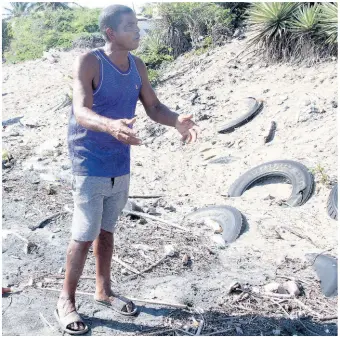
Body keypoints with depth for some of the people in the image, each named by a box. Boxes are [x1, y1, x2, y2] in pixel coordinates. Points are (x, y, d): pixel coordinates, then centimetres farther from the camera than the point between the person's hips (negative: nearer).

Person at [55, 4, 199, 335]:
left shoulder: (138, 66, 3)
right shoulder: (88, 62, -16)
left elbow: (154, 107, 4)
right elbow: (81, 112, -29)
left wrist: (177, 121, -18)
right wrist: (111, 126, -50)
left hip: (120, 164, 6)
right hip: (90, 164, -6)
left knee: (106, 229, 18)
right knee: (85, 235, 1)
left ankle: (103, 289, 34)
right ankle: (66, 300, 19)